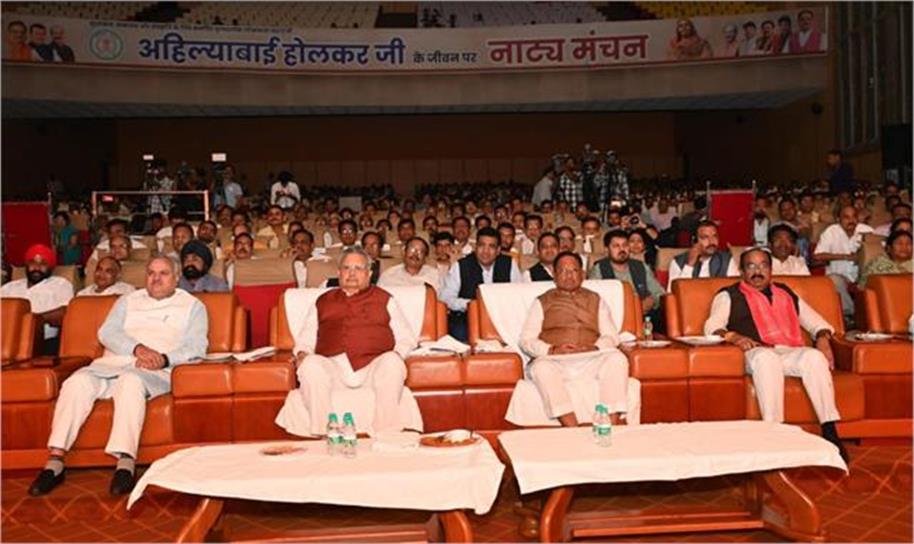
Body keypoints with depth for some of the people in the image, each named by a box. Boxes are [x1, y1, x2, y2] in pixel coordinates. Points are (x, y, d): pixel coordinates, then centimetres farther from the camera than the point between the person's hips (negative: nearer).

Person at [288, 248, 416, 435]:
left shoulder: (384, 299, 26)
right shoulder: (323, 301, 30)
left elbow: (406, 338, 19)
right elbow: (305, 339, 26)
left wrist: (397, 353, -2)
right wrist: (301, 353, 4)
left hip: (373, 365, -1)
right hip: (333, 366, 1)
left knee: (392, 362, -34)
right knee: (310, 364, -31)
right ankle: (322, 434, -30)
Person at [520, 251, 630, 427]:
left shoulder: (595, 300, 27)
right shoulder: (542, 302, 21)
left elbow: (612, 336, 16)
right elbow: (526, 340, 10)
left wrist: (595, 348, -7)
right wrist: (551, 350, -10)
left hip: (590, 359, 2)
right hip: (554, 361, -1)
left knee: (617, 358, -30)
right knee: (541, 367, -36)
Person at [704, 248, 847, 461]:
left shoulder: (785, 294, 31)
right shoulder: (729, 296, 18)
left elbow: (815, 322, 29)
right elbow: (712, 327, 2)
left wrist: (822, 337, 6)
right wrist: (732, 336, -19)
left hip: (792, 353, 3)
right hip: (758, 354, -3)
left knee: (815, 356, -30)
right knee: (766, 357, -39)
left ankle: (830, 432, -33)